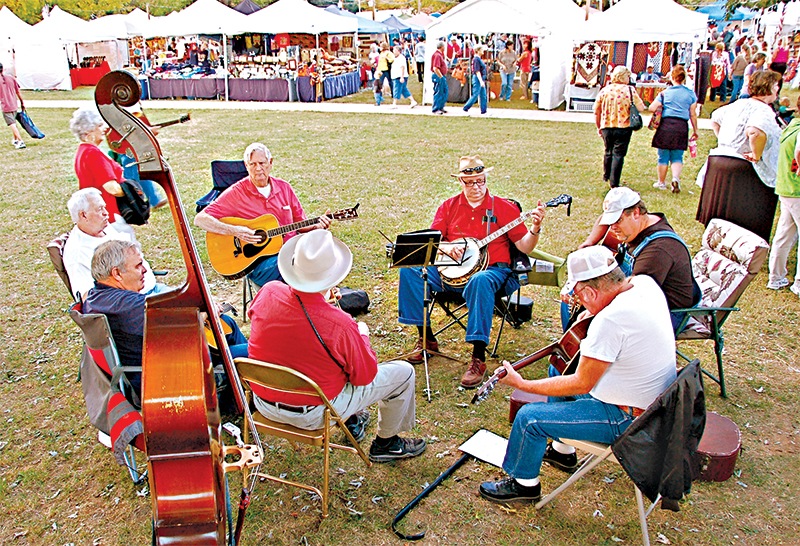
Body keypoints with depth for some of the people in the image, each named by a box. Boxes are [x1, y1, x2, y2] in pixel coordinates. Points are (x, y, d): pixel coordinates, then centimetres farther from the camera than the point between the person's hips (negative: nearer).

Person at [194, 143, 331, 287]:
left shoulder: (284, 187, 13)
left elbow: (300, 224, 19)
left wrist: (316, 226, -3)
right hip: (256, 261, -4)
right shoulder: (236, 193, -1)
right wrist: (235, 231, -18)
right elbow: (200, 219, -6)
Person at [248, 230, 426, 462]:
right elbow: (364, 376, -16)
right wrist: (362, 335, 3)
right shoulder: (339, 325, -32)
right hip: (313, 415, -6)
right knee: (403, 372, 7)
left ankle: (351, 420, 44)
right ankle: (386, 443, 31)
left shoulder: (267, 293, -17)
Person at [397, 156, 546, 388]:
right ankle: (426, 338, -5)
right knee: (410, 270, -17)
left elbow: (524, 247, 0)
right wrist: (446, 248, -11)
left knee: (480, 281, -41)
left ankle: (478, 357, -35)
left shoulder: (503, 207, 4)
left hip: (492, 270, -4)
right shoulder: (449, 207, 12)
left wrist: (535, 229, -19)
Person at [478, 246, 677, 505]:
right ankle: (562, 450, 38)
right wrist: (595, 311, 6)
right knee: (559, 366, 24)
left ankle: (524, 484, 19)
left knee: (529, 417, -8)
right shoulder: (645, 283, -8)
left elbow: (581, 384, -24)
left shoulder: (610, 319, -33)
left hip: (627, 419, -10)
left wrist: (521, 384, -17)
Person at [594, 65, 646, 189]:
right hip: (623, 128, -4)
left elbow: (596, 111, 6)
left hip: (606, 127, 4)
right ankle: (614, 183, -2)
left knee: (608, 152, 21)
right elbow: (641, 108, -11)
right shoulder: (629, 90, -7)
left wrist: (599, 127, 18)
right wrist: (632, 102, 8)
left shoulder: (604, 90, 2)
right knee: (618, 154, 1)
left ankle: (606, 177, 38)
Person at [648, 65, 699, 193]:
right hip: (682, 126, 1)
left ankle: (661, 182, 17)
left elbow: (652, 108, -5)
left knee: (663, 156, 8)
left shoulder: (665, 92, 3)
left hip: (665, 125, -1)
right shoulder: (691, 93, 7)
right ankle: (676, 178, -14)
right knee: (677, 157, 9)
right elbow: (693, 115, 7)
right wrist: (695, 131, 15)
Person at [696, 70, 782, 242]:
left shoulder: (737, 105, 13)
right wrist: (757, 155, -19)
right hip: (744, 171, -9)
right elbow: (755, 132, -33)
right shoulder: (763, 110, -13)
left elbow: (715, 118, 31)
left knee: (718, 225, 15)